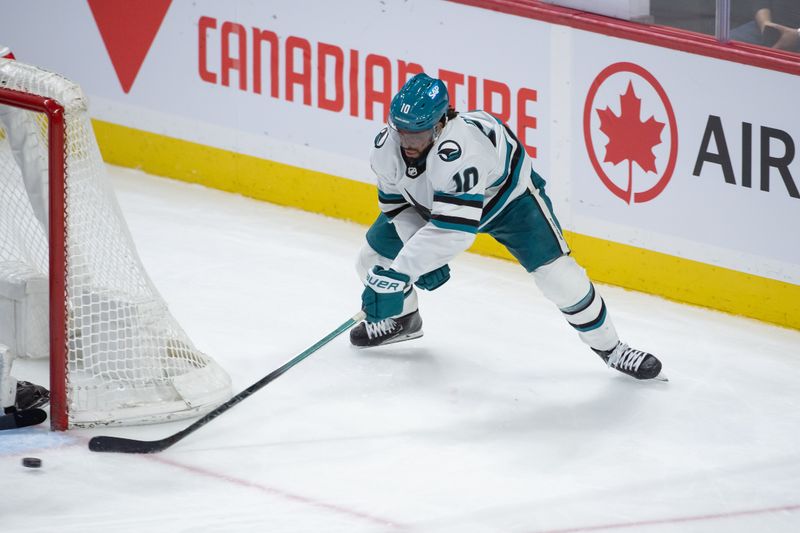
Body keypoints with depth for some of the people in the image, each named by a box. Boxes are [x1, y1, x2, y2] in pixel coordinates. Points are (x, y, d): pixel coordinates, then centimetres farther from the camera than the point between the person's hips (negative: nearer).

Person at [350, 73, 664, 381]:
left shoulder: (458, 148, -46)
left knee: (556, 273, -16)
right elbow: (396, 204, -9)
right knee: (375, 257, 2)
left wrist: (402, 270, -50)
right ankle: (402, 318, 34)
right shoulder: (387, 147, -26)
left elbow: (453, 229, -49)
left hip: (507, 196, -6)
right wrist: (422, 253, -21)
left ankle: (609, 348, 5)